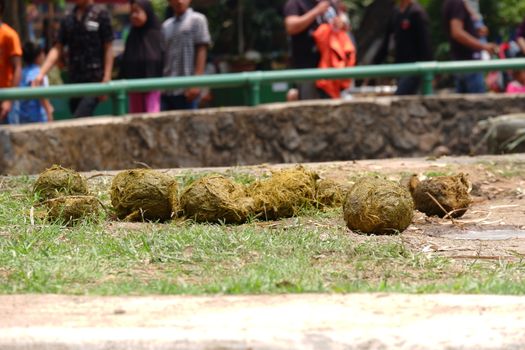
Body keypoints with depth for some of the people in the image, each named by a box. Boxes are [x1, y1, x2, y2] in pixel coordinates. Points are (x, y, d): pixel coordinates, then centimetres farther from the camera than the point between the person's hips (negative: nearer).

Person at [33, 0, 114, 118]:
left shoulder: (101, 15, -2)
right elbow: (57, 49, 11)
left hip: (94, 80, -5)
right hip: (74, 80, 5)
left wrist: (106, 79, -10)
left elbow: (108, 49, -3)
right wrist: (41, 74, 0)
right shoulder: (68, 20, 12)